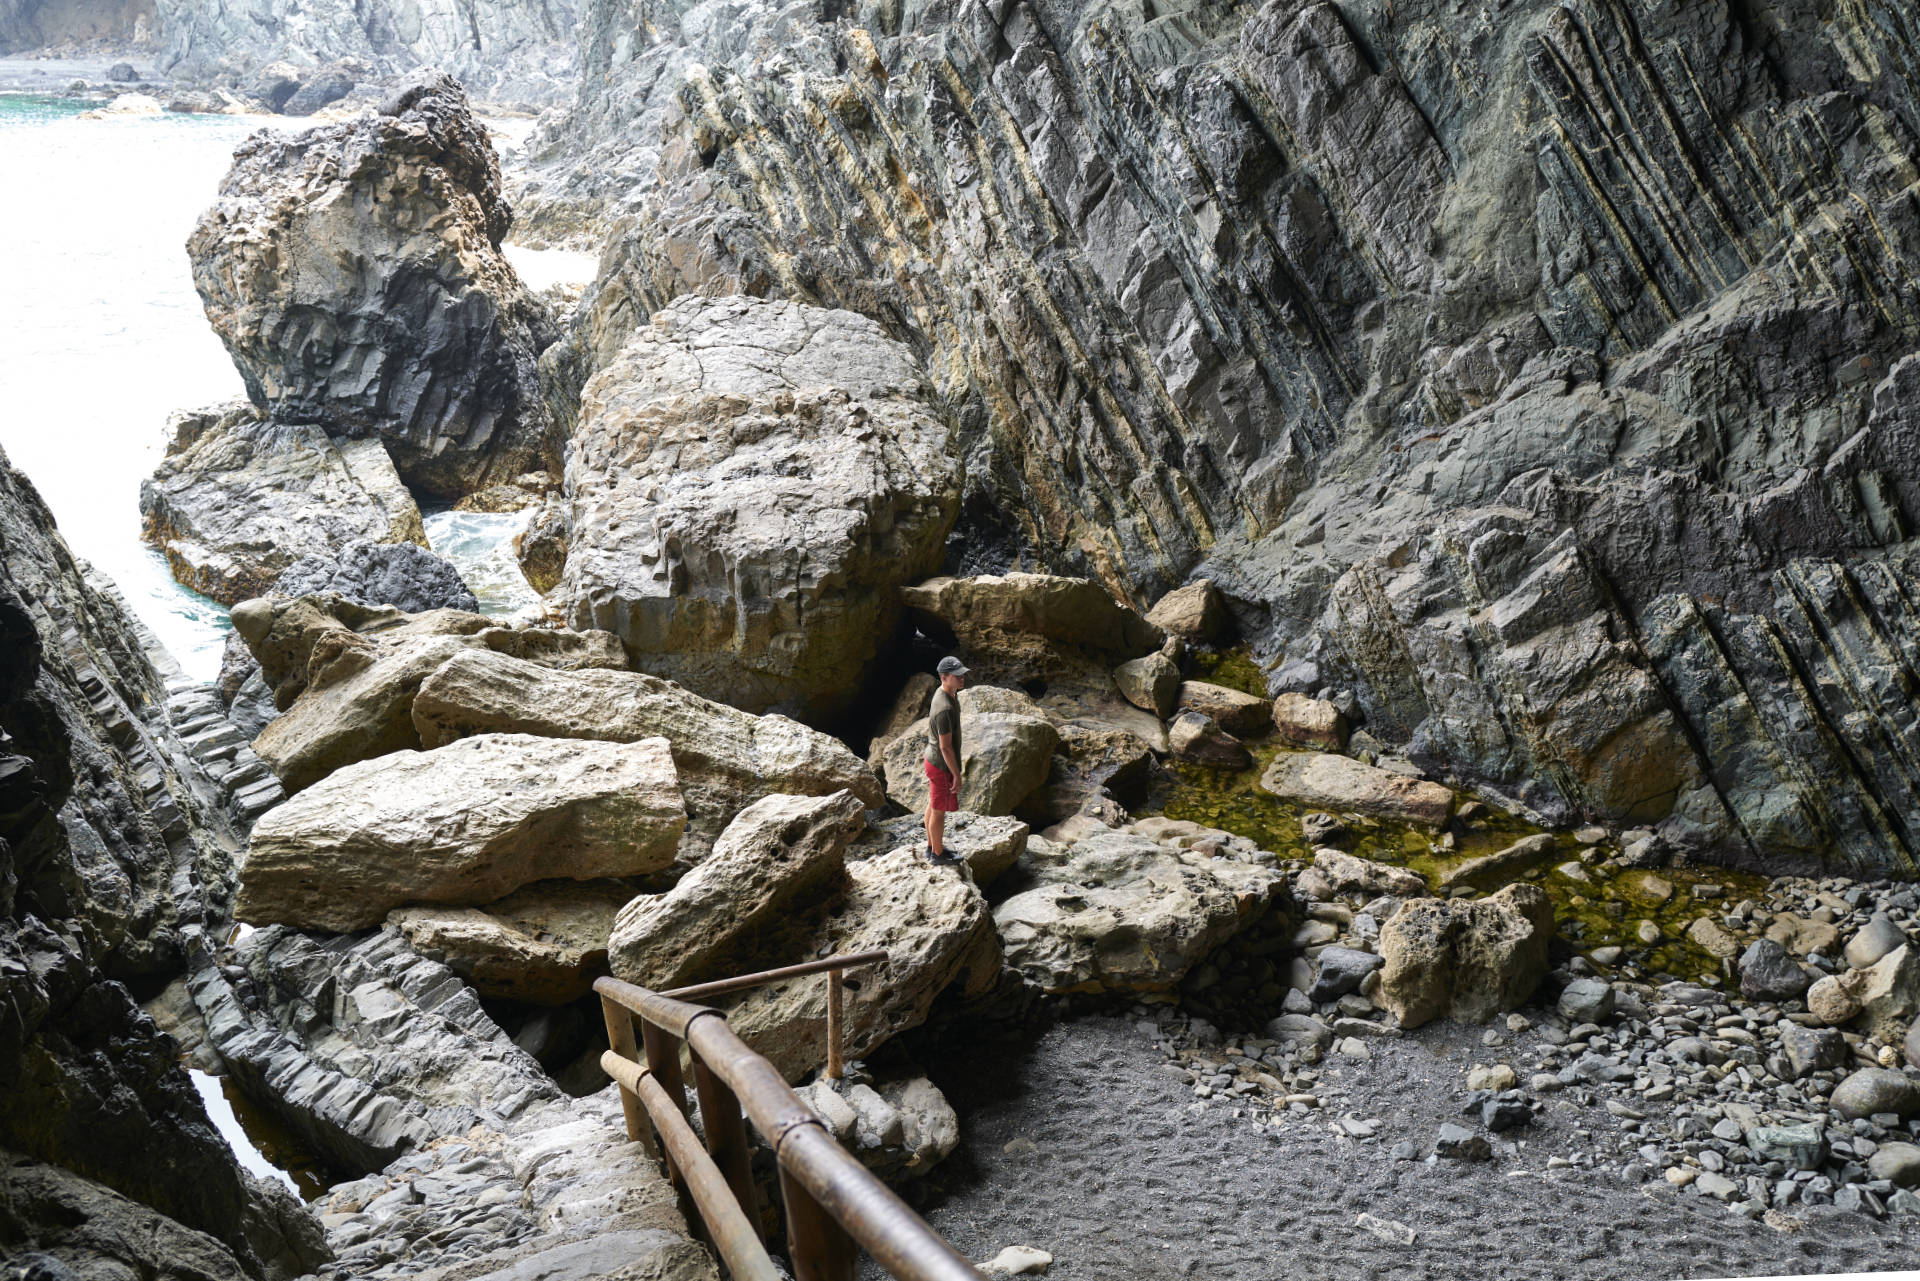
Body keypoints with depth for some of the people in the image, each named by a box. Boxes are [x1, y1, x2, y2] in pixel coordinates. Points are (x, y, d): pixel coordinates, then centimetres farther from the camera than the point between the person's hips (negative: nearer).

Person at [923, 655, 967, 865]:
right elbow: (945, 747, -26)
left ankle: (932, 847, 39)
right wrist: (956, 775, -18)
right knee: (939, 811, 8)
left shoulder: (942, 692, -1)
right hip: (942, 765, -10)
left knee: (933, 805, 23)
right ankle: (938, 855, 24)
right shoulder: (944, 708, -32)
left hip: (933, 759, 10)